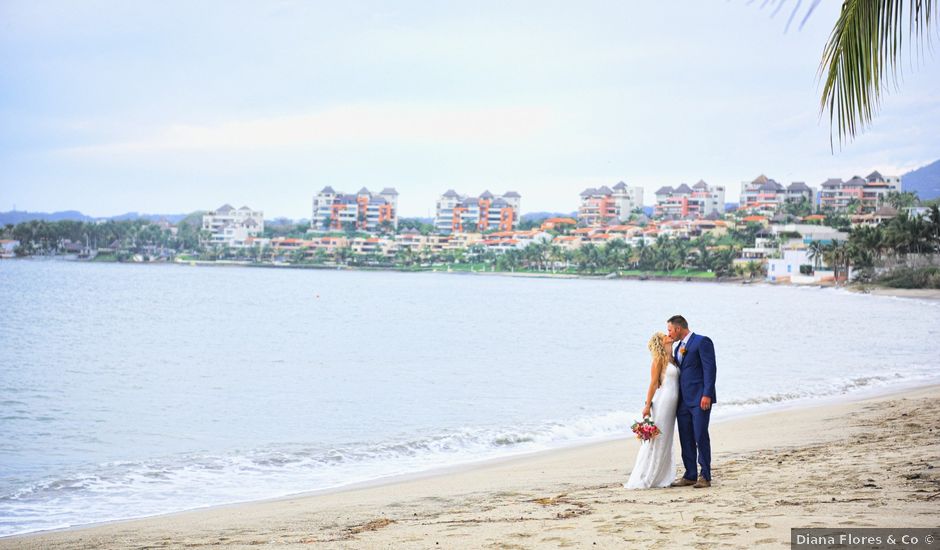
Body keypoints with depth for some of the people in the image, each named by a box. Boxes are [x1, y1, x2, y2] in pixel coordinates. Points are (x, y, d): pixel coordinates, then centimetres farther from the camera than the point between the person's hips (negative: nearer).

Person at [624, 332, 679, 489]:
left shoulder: (670, 359, 17)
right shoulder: (659, 359, -7)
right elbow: (653, 383, -11)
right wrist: (647, 405, -15)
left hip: (671, 405, 8)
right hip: (662, 401, -8)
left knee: (665, 441, 10)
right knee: (656, 440, -7)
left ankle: (658, 478, 15)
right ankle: (643, 479, -4)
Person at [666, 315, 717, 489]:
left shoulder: (702, 342, -7)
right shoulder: (678, 347, 19)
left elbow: (710, 368, -13)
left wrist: (707, 395, -19)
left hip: (699, 399, -8)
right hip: (683, 400, 8)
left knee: (700, 436, -7)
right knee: (686, 439, 7)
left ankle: (705, 476, -1)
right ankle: (690, 476, 13)